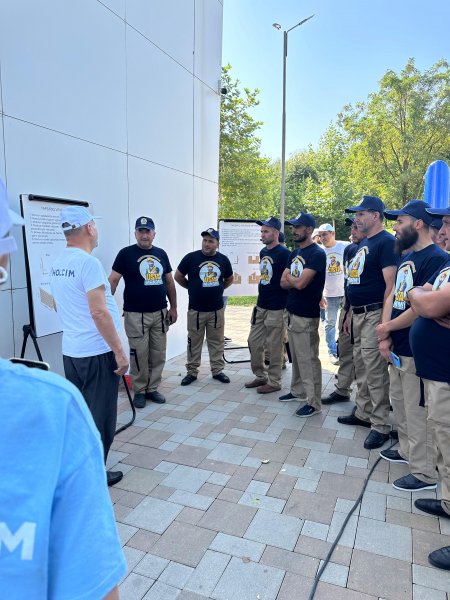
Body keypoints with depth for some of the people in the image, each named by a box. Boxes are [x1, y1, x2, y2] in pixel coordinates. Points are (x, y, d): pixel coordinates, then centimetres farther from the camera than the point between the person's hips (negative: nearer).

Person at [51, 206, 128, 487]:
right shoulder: (88, 263, -19)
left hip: (72, 351, 8)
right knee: (99, 417, 5)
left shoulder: (58, 264, 8)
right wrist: (120, 352, -18)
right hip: (97, 352, -8)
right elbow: (99, 313, -23)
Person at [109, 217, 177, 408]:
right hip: (136, 314, -4)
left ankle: (152, 389, 24)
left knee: (158, 354, 10)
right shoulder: (126, 253, -4)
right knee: (139, 355, 2)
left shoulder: (161, 254, 10)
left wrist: (173, 307, 12)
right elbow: (113, 281, -7)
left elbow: (169, 282, 15)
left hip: (160, 313, 5)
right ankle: (139, 391, 18)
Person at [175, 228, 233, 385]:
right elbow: (178, 276, 3)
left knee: (217, 342, 10)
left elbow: (229, 279, 19)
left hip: (217, 309, 2)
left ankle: (217, 370, 23)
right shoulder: (191, 257, -7)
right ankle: (192, 372, 19)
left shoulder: (223, 259, 3)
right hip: (196, 309, -2)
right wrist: (192, 288, 6)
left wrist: (218, 289, 9)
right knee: (194, 342, 7)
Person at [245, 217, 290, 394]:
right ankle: (260, 376, 28)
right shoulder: (263, 252, 10)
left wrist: (286, 305, -12)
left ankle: (274, 382, 16)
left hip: (276, 308, -8)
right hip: (260, 306, 8)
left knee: (274, 347, 2)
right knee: (254, 342, 13)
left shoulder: (284, 253, -13)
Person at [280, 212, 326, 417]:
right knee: (296, 356, 18)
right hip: (291, 312, 9)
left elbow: (300, 283, -22)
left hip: (306, 316, -8)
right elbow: (284, 283, 9)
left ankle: (314, 402, 7)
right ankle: (297, 390, 32)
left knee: (308, 359, -2)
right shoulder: (294, 253, 13)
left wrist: (289, 277, -1)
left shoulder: (317, 254, -14)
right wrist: (296, 280, -11)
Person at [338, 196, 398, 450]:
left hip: (374, 314, -9)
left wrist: (384, 320, -23)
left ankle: (381, 426, 8)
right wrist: (350, 313, 20)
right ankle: (364, 413, 30)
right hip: (359, 314, 9)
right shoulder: (363, 244, 16)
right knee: (361, 368, 16)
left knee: (375, 371, -4)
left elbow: (390, 283, -19)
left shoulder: (386, 242, -12)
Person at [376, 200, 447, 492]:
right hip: (399, 348, 9)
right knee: (399, 402, 21)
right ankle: (408, 450, 40)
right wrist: (385, 337, -2)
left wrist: (387, 327, -9)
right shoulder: (406, 257, 12)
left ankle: (425, 474, 16)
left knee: (417, 411, 1)